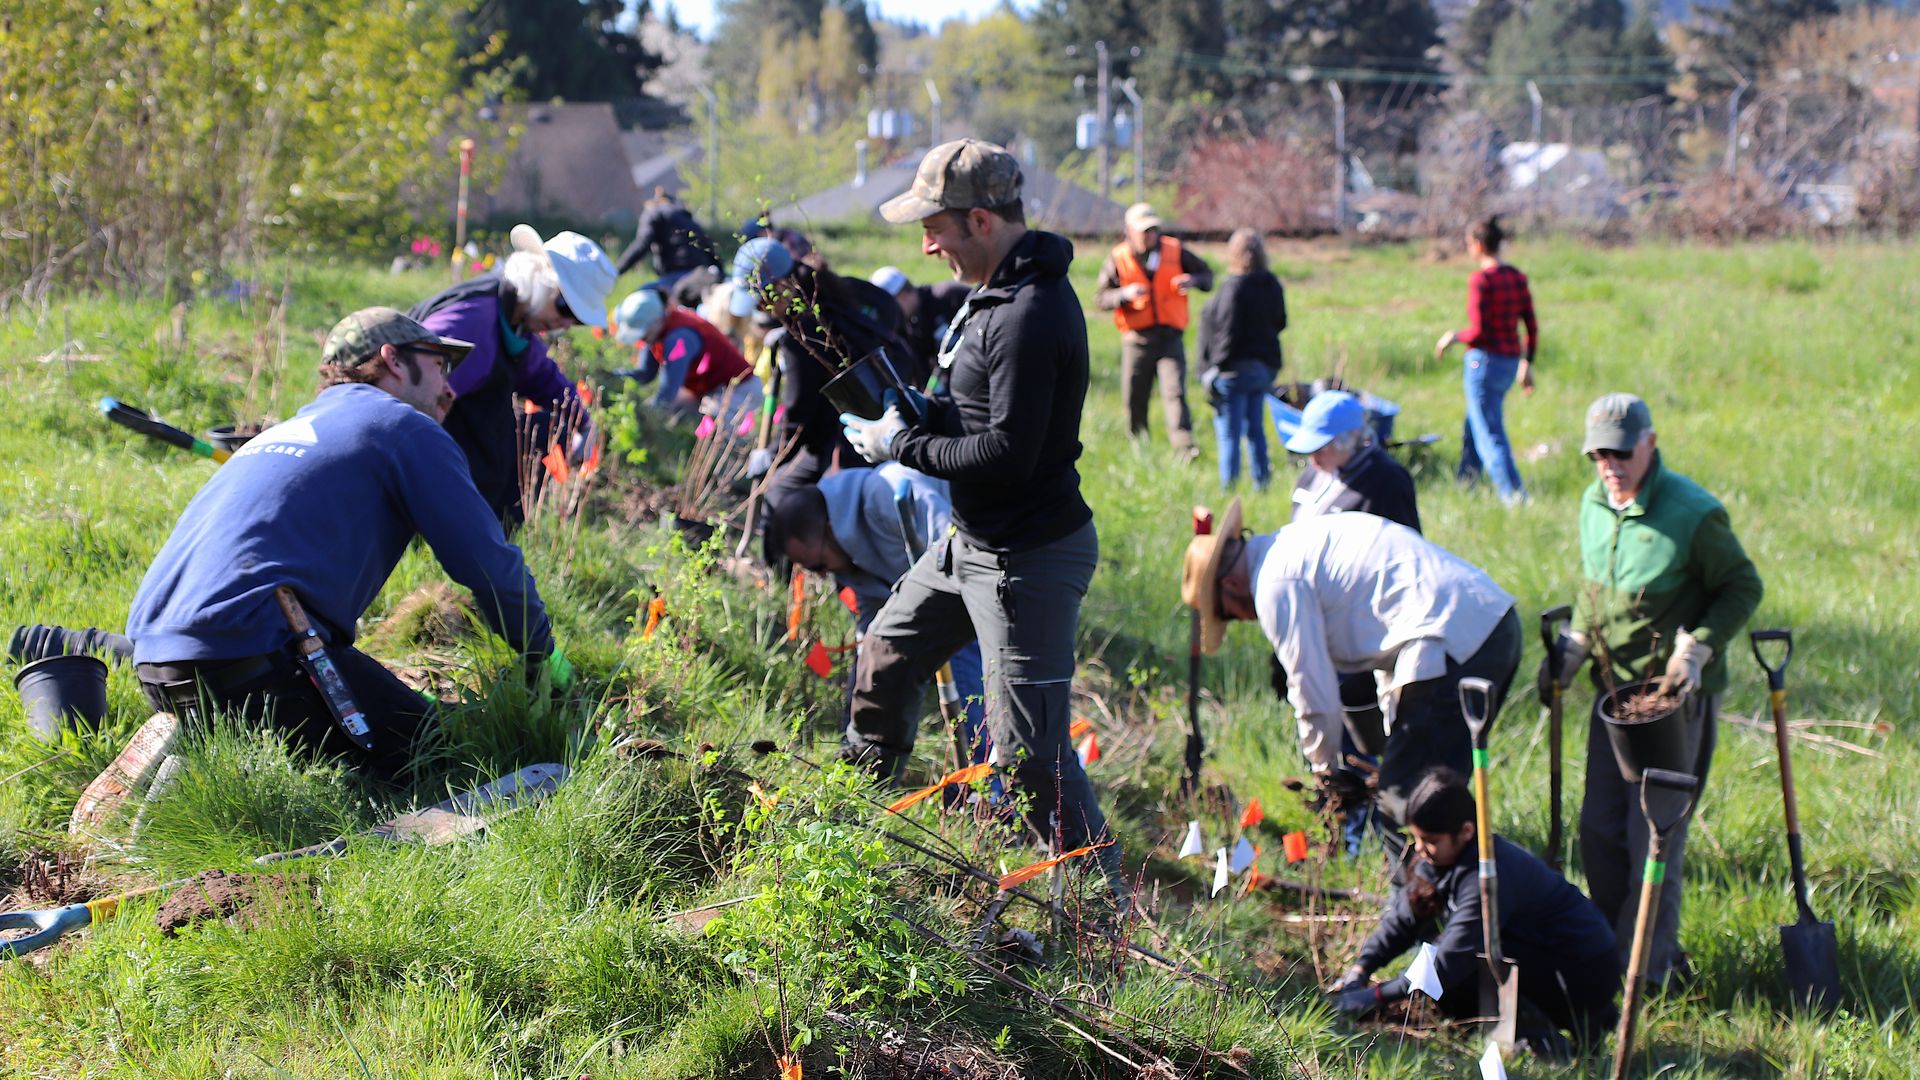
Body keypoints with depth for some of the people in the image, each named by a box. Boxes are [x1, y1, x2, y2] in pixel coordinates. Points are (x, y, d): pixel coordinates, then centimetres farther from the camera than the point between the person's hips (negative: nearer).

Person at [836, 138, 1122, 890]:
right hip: (972, 542, 11)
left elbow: (1008, 454, -27)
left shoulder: (1032, 315, -25)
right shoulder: (999, 292, 8)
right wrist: (920, 411, 1)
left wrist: (903, 446, -15)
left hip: (1030, 559, -11)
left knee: (1030, 751, -8)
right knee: (886, 656, 26)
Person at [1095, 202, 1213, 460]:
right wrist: (1125, 294, -18)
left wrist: (1194, 280, -9)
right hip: (1136, 339, 1)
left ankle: (1184, 446, -25)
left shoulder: (1174, 251, 4)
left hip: (1170, 337, -1)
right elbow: (1101, 298, 2)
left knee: (1175, 392, -16)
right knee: (1134, 399, 4)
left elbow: (1206, 273, 15)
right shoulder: (1118, 258, 2)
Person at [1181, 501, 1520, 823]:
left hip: (1449, 637, -10)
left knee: (1405, 799, -6)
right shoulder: (1293, 542, 26)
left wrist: (1324, 766, 14)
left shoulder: (1274, 583, -5)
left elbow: (1311, 685, -4)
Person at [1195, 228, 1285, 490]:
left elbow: (1228, 333, -20)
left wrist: (1215, 370, -16)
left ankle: (1228, 487, 0)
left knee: (1228, 435, -2)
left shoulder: (1235, 287, -18)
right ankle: (1262, 481, 21)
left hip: (1236, 369, -8)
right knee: (1255, 430, 18)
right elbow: (1280, 322, 15)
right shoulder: (1272, 285, 5)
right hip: (1265, 367, 8)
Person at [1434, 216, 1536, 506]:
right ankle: (1464, 487, 35)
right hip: (1510, 361, 8)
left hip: (1484, 361, -8)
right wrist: (1527, 364, 18)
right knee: (1472, 429, 24)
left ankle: (1515, 497, -11)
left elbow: (1479, 332, -20)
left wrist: (1453, 336, -2)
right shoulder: (1517, 277, 6)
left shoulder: (1481, 279, -16)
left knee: (1490, 437, -4)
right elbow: (1532, 327, 9)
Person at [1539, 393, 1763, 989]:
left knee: (1654, 833, -4)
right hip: (1614, 687, 7)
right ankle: (1614, 945, 27)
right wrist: (1572, 646, 8)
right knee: (1599, 829, 11)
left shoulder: (1693, 513, -18)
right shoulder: (1594, 504, 4)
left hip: (1677, 694, -7)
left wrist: (1698, 647, -20)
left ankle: (1648, 968, 7)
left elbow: (1743, 587, -9)